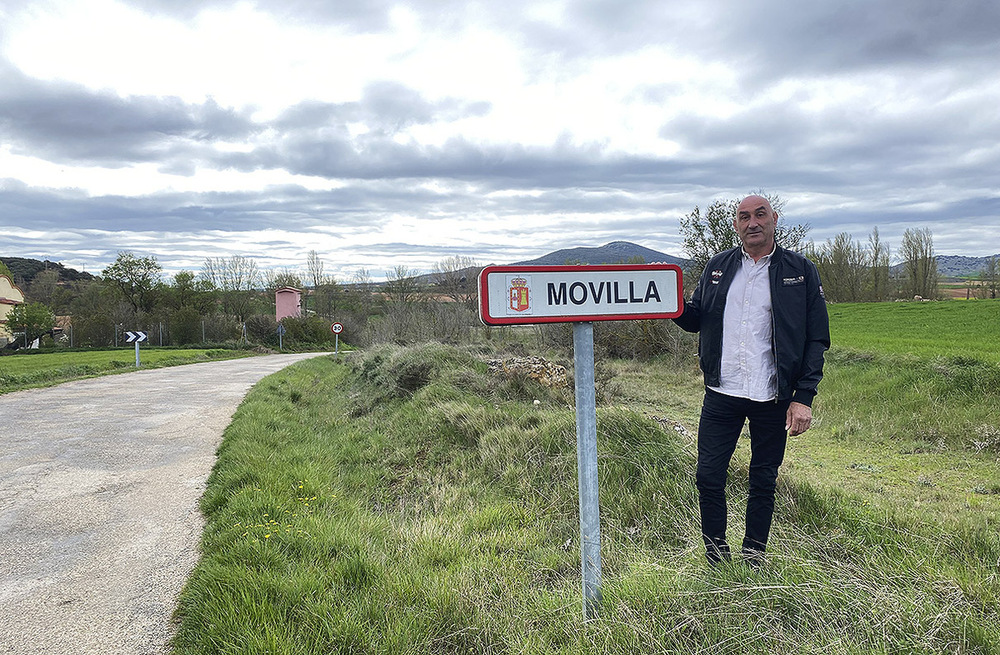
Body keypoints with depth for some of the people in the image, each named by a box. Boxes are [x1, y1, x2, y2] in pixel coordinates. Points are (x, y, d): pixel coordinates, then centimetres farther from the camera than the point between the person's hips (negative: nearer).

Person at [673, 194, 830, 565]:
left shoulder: (800, 271, 0)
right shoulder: (717, 267, 8)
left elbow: (816, 340, -1)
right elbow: (695, 320, 11)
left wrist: (803, 397, -9)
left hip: (773, 399, -1)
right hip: (721, 395, 2)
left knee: (763, 482, 11)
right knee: (708, 477, 4)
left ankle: (753, 557, 29)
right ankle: (716, 553, 24)